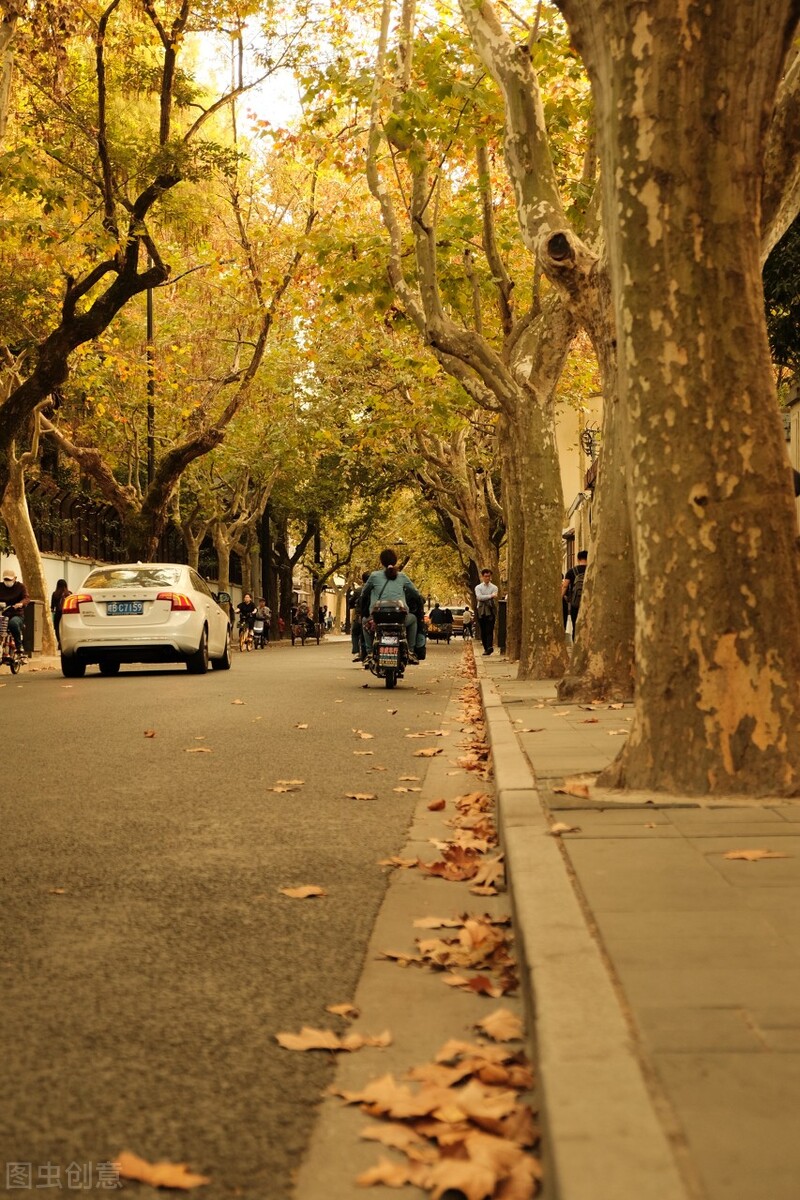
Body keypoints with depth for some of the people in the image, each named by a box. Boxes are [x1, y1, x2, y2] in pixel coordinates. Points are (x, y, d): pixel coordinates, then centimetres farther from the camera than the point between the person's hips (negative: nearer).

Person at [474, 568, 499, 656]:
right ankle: (486, 648, 9)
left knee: (489, 631, -11)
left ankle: (489, 648, -20)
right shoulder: (478, 587, 10)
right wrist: (490, 596, -14)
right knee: (483, 631, 3)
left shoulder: (494, 587, 8)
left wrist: (483, 598, -8)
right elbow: (479, 597, -9)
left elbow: (493, 599, -5)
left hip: (490, 611, -2)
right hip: (481, 611, 2)